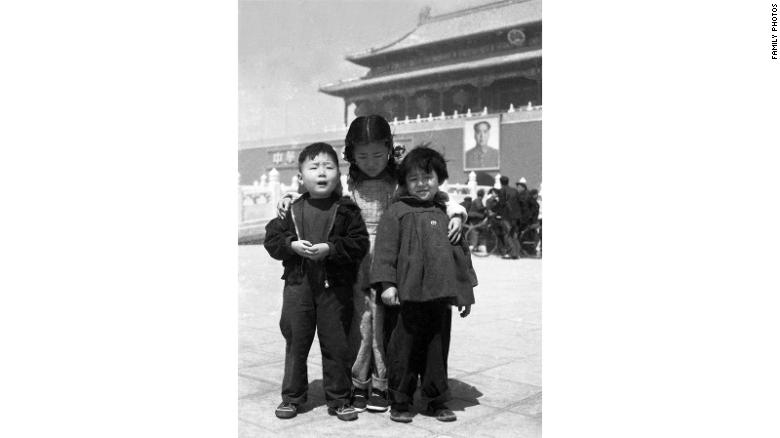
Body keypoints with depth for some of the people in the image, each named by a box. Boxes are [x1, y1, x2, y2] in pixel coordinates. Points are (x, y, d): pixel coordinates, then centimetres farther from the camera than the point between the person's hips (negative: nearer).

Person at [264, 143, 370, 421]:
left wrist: (330, 248, -19)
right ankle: (292, 396, 25)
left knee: (336, 345, 6)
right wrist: (293, 245, -14)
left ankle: (338, 399, 20)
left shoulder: (346, 210, -2)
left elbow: (360, 243, -7)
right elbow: (272, 239, 4)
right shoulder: (291, 209, 4)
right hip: (298, 285, 2)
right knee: (295, 342, 11)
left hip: (335, 286, -2)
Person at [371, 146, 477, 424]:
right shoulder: (397, 213, 0)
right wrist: (387, 283, -14)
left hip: (441, 297, 4)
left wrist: (466, 291, 16)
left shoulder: (447, 214, 14)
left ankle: (437, 400, 26)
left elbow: (461, 252, 18)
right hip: (409, 296, -4)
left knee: (438, 349, 13)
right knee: (405, 349, 4)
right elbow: (385, 250, -5)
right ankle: (400, 402, 18)